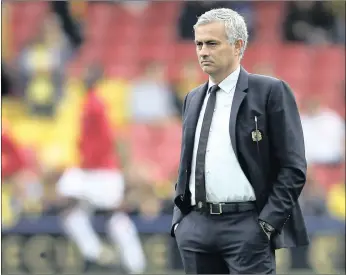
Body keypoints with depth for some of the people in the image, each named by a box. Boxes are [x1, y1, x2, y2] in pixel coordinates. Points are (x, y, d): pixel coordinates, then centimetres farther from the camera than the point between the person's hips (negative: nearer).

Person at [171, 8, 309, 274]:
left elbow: (293, 167, -6)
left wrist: (268, 222, -13)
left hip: (246, 225, -6)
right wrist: (180, 219, 11)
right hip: (196, 225, 6)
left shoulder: (270, 91, -3)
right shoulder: (193, 99, 17)